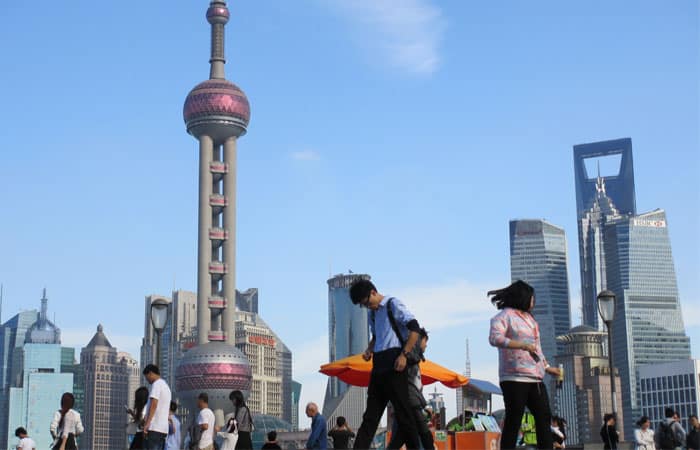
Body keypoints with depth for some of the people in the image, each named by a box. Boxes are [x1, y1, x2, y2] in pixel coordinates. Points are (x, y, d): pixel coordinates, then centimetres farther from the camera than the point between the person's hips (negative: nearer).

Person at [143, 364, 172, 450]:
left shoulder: (156, 384, -5)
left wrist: (147, 423, -23)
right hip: (164, 428, 9)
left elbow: (154, 404, -18)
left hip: (154, 428, -9)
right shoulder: (166, 386, 23)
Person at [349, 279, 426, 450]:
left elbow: (415, 328, -13)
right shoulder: (372, 313, 18)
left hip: (394, 361, -8)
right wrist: (369, 350, 13)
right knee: (371, 412, 3)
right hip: (378, 364, 8)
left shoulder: (393, 305, -5)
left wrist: (404, 355, -18)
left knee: (402, 410, -5)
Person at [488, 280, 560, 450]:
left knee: (544, 417, 3)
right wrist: (522, 345, -24)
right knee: (513, 421, -7)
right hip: (515, 378, -8)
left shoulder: (529, 318, 23)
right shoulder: (505, 315, -3)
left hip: (535, 378, 8)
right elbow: (494, 338, -19)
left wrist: (547, 368, 31)